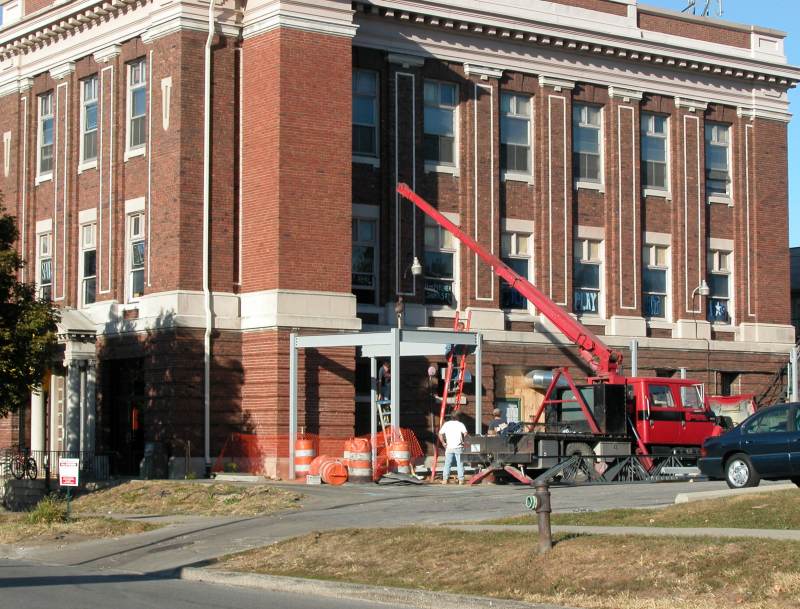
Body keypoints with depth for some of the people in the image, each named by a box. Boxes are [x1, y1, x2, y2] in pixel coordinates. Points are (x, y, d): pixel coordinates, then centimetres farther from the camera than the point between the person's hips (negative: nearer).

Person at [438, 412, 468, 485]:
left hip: (449, 448, 2)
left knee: (447, 464, 6)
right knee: (460, 464, 3)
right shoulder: (460, 424, 2)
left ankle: (445, 479, 1)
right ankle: (461, 480, 0)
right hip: (458, 447, -2)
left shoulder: (446, 424, 7)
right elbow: (465, 433, -14)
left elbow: (440, 434, -1)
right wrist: (463, 441, -2)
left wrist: (443, 443, 4)